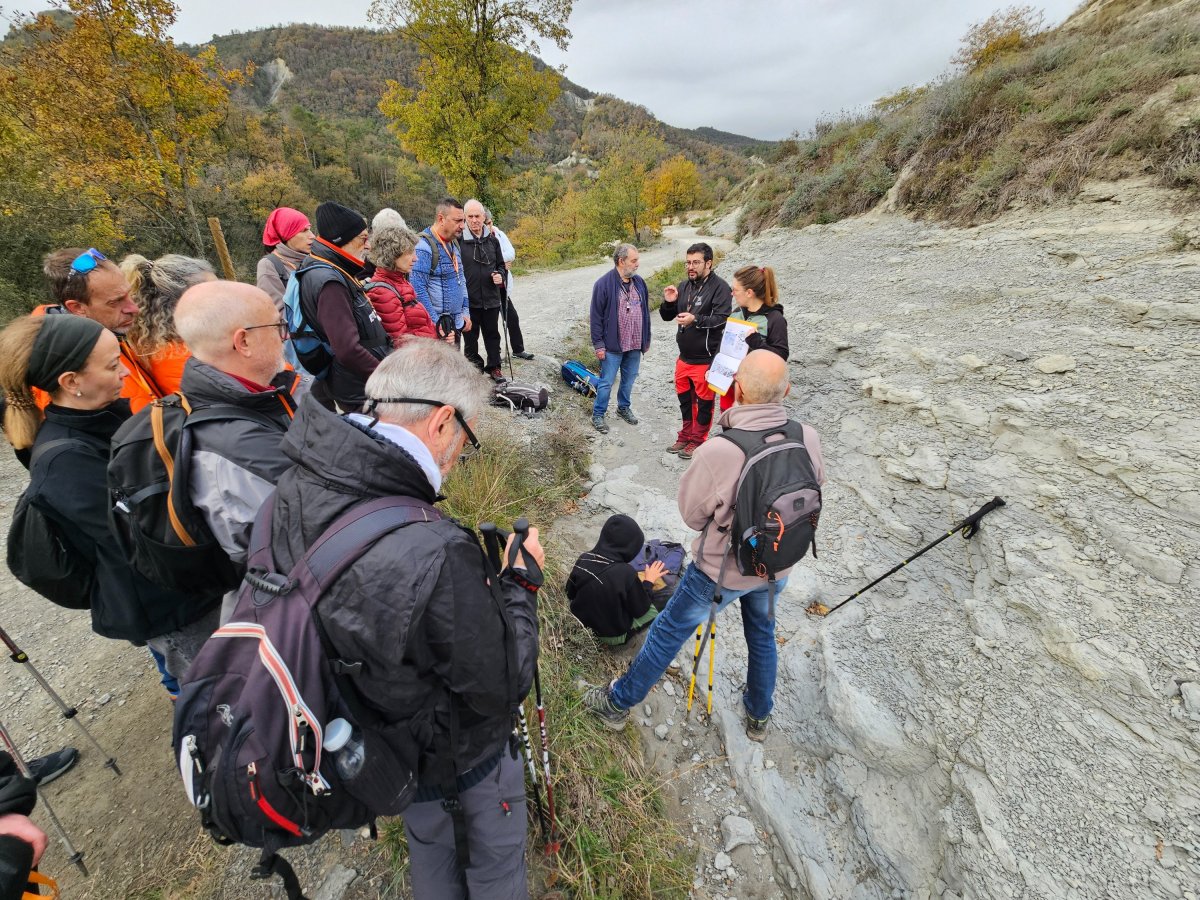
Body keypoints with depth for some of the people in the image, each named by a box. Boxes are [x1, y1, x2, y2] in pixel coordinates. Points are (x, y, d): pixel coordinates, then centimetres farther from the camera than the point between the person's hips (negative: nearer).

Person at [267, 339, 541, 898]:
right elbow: (501, 688, -27)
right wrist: (521, 580, -16)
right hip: (454, 747, -5)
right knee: (496, 848, 28)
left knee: (424, 835, 35)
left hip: (372, 739, 6)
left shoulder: (290, 493, -20)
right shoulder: (438, 555, -43)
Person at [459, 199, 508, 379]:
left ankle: (494, 366, 26)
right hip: (469, 300, -3)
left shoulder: (492, 239, 6)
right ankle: (474, 367, 22)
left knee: (492, 334, 13)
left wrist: (500, 275, -4)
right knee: (470, 336, 8)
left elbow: (500, 264, 18)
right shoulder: (459, 240, -7)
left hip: (491, 298, 3)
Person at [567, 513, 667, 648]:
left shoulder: (583, 559, -16)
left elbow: (570, 594, -1)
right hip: (612, 634, -5)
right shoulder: (626, 573, -32)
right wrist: (649, 581, -3)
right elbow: (640, 610, -16)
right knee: (652, 610, 14)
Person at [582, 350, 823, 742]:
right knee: (762, 635, 29)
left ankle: (617, 703, 37)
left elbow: (691, 514, -18)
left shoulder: (716, 452, -34)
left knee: (668, 632, 15)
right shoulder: (808, 438, -19)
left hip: (721, 569, -4)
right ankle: (759, 716, 53)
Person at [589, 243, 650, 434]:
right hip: (612, 346, -5)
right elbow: (596, 317, -11)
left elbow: (645, 312, 13)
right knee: (606, 383, 3)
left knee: (629, 380, 18)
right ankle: (597, 415, 18)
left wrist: (646, 339, 13)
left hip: (635, 345, 6)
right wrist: (599, 344, -12)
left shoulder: (639, 282, 5)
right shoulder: (604, 284, -12)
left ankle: (624, 407, 38)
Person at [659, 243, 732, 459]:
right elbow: (667, 317, 14)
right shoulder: (684, 286, 8)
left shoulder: (719, 287, -12)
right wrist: (669, 303, -7)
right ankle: (686, 436, 36)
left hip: (706, 360, -7)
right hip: (684, 357, 7)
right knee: (684, 399, 18)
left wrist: (696, 319, -32)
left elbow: (722, 319, -21)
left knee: (704, 402, 7)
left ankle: (698, 441, 23)